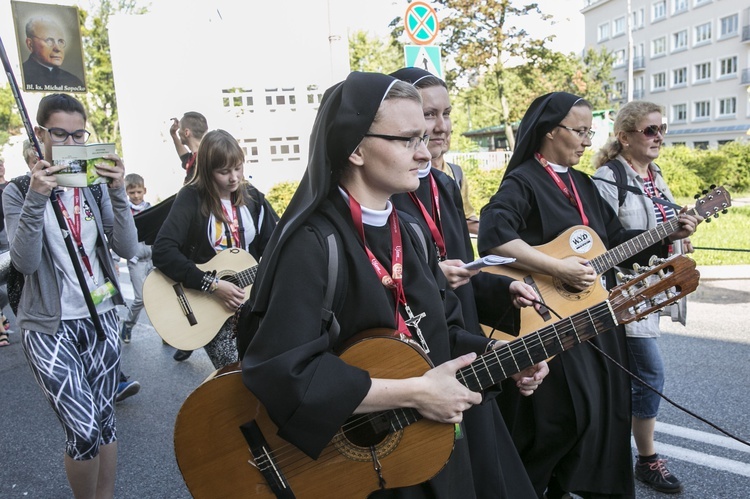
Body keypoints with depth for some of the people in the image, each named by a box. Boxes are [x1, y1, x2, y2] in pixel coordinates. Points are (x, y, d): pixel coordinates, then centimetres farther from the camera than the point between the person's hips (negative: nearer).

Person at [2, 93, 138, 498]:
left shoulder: (96, 187, 5)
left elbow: (127, 248, -7)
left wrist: (118, 193, -19)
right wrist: (36, 198, -25)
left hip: (100, 318, 3)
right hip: (49, 327, -3)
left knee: (104, 423, 10)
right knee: (84, 432, -10)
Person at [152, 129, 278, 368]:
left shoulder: (252, 196, 3)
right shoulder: (192, 198, -10)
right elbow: (162, 252, -21)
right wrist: (212, 285, -23)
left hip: (249, 292, 4)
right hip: (203, 301, -4)